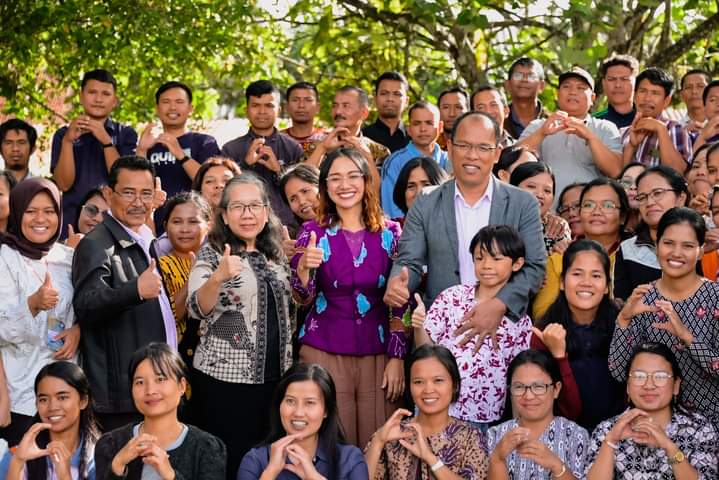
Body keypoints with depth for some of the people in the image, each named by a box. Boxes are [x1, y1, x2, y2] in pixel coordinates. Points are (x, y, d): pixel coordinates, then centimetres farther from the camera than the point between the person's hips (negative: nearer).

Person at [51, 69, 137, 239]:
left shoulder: (125, 134, 7)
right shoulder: (64, 134, 9)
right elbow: (64, 184, -2)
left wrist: (106, 141, -16)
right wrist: (68, 141, -13)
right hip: (73, 219, 1)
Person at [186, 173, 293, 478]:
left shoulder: (274, 253, 9)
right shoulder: (211, 253, -6)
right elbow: (197, 309, -19)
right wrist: (218, 276, -38)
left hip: (272, 376, 5)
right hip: (224, 378, -5)